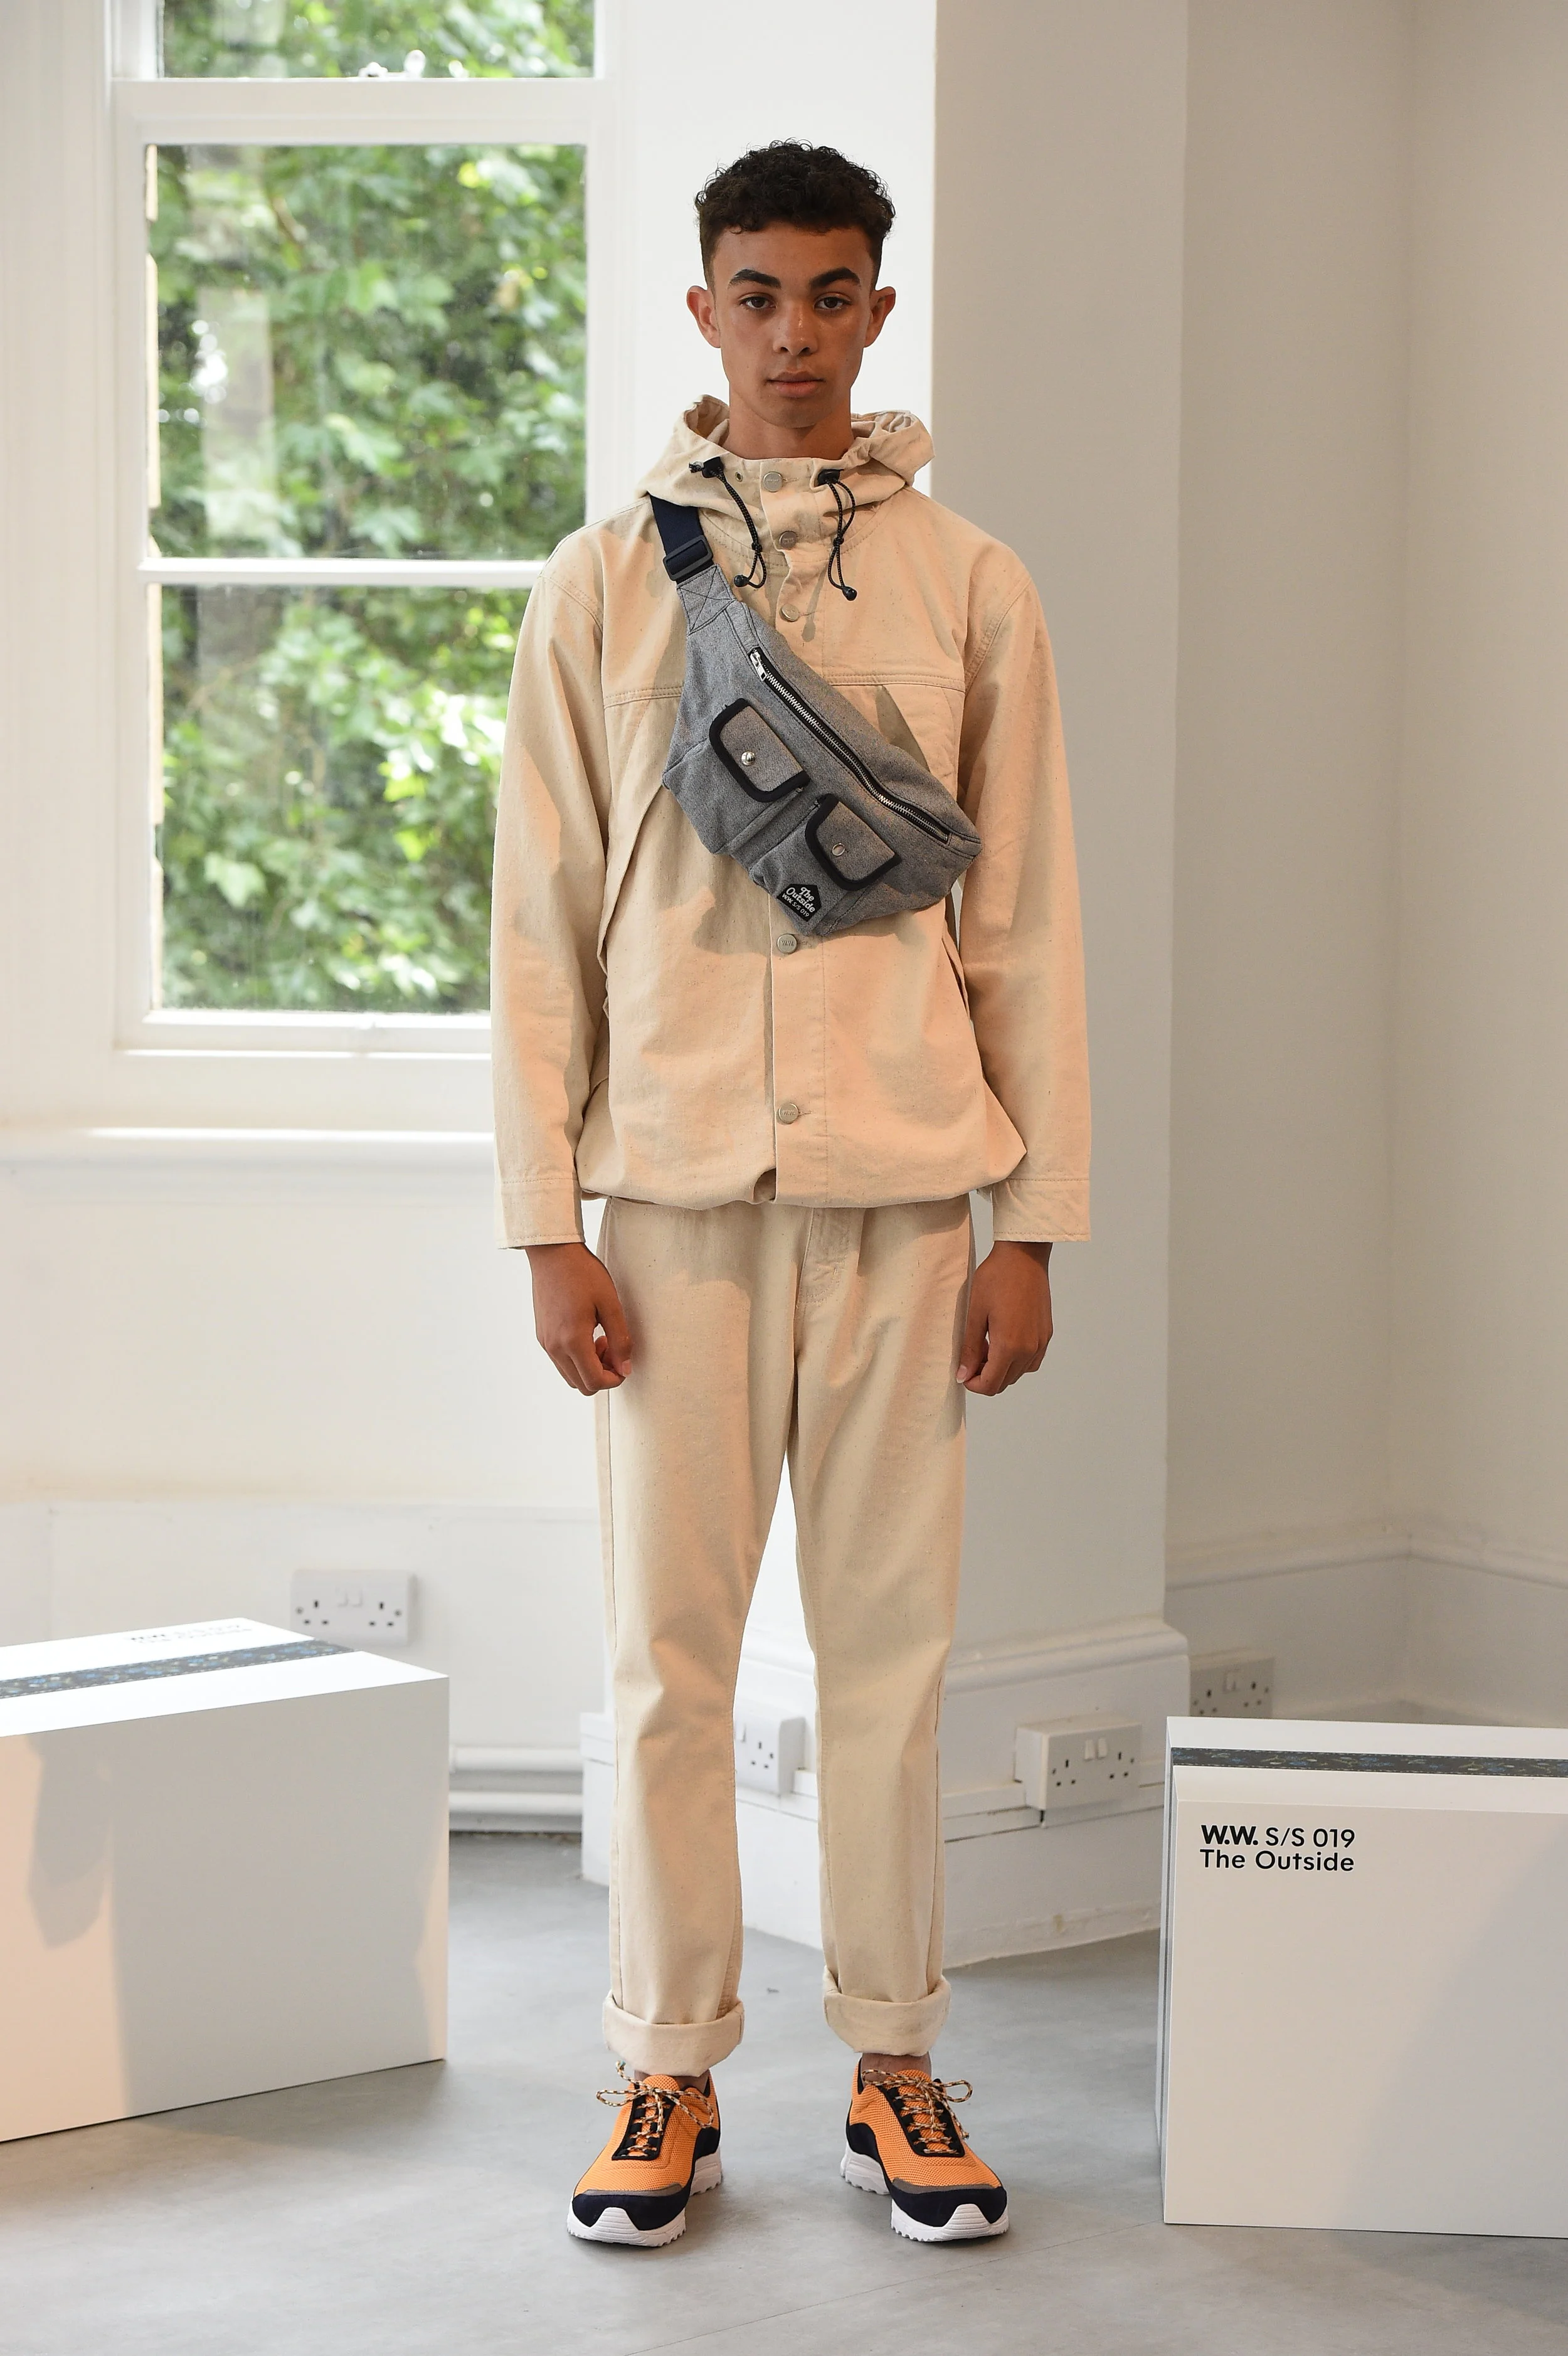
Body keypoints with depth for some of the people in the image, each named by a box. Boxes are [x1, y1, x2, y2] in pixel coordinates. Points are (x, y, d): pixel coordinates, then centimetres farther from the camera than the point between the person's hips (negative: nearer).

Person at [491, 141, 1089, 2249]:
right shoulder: (606, 580, 4)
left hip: (902, 1172, 0)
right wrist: (548, 1219, -3)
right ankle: (669, 2071, 15)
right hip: (675, 1171, 0)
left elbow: (1028, 922, 6)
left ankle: (894, 2056, 18)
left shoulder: (969, 586, 6)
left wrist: (1035, 1221, 1)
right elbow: (542, 914, 3)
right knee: (669, 1645, 3)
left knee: (892, 1638, 5)